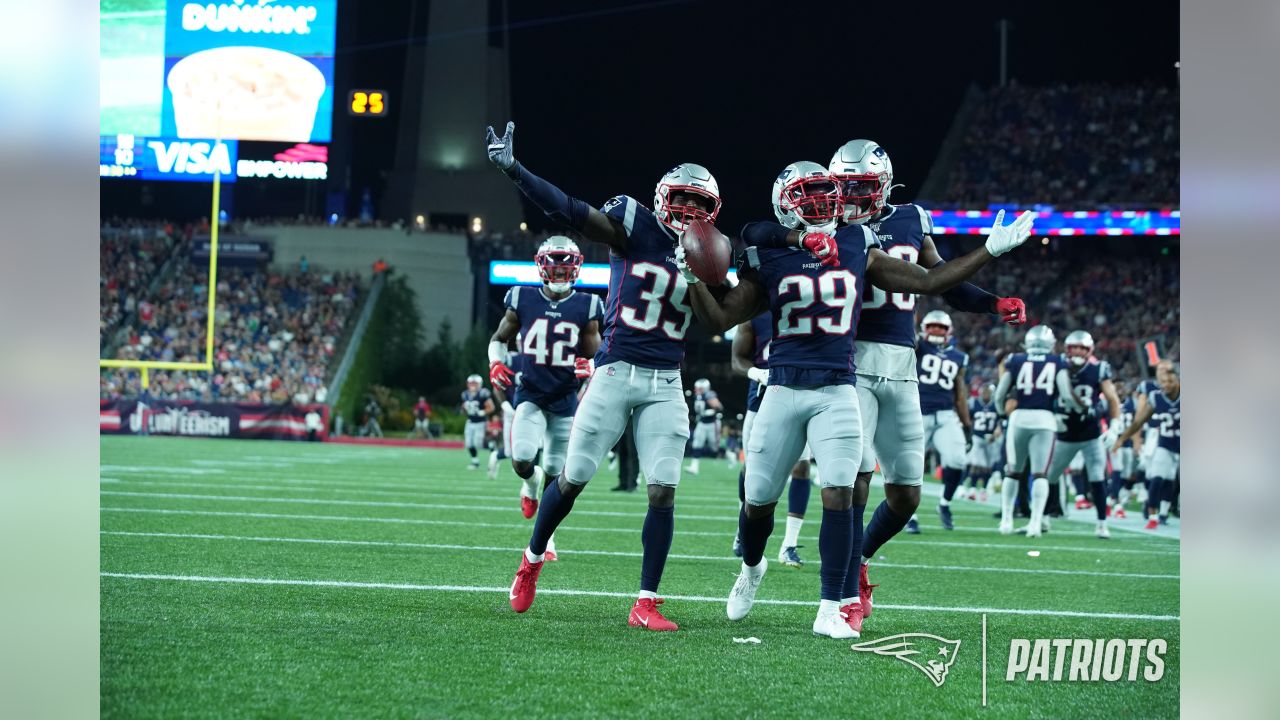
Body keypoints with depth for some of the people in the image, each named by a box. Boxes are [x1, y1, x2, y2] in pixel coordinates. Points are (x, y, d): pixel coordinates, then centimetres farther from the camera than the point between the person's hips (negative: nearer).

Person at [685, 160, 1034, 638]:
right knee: (759, 500, 8)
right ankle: (752, 568, 40)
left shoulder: (856, 249, 5)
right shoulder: (769, 258, 3)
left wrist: (991, 249, 5)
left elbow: (928, 282, 8)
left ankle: (832, 608, -6)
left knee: (839, 494, -14)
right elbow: (720, 320, 3)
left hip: (836, 392, 0)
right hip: (784, 389, 0)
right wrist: (692, 278, -11)